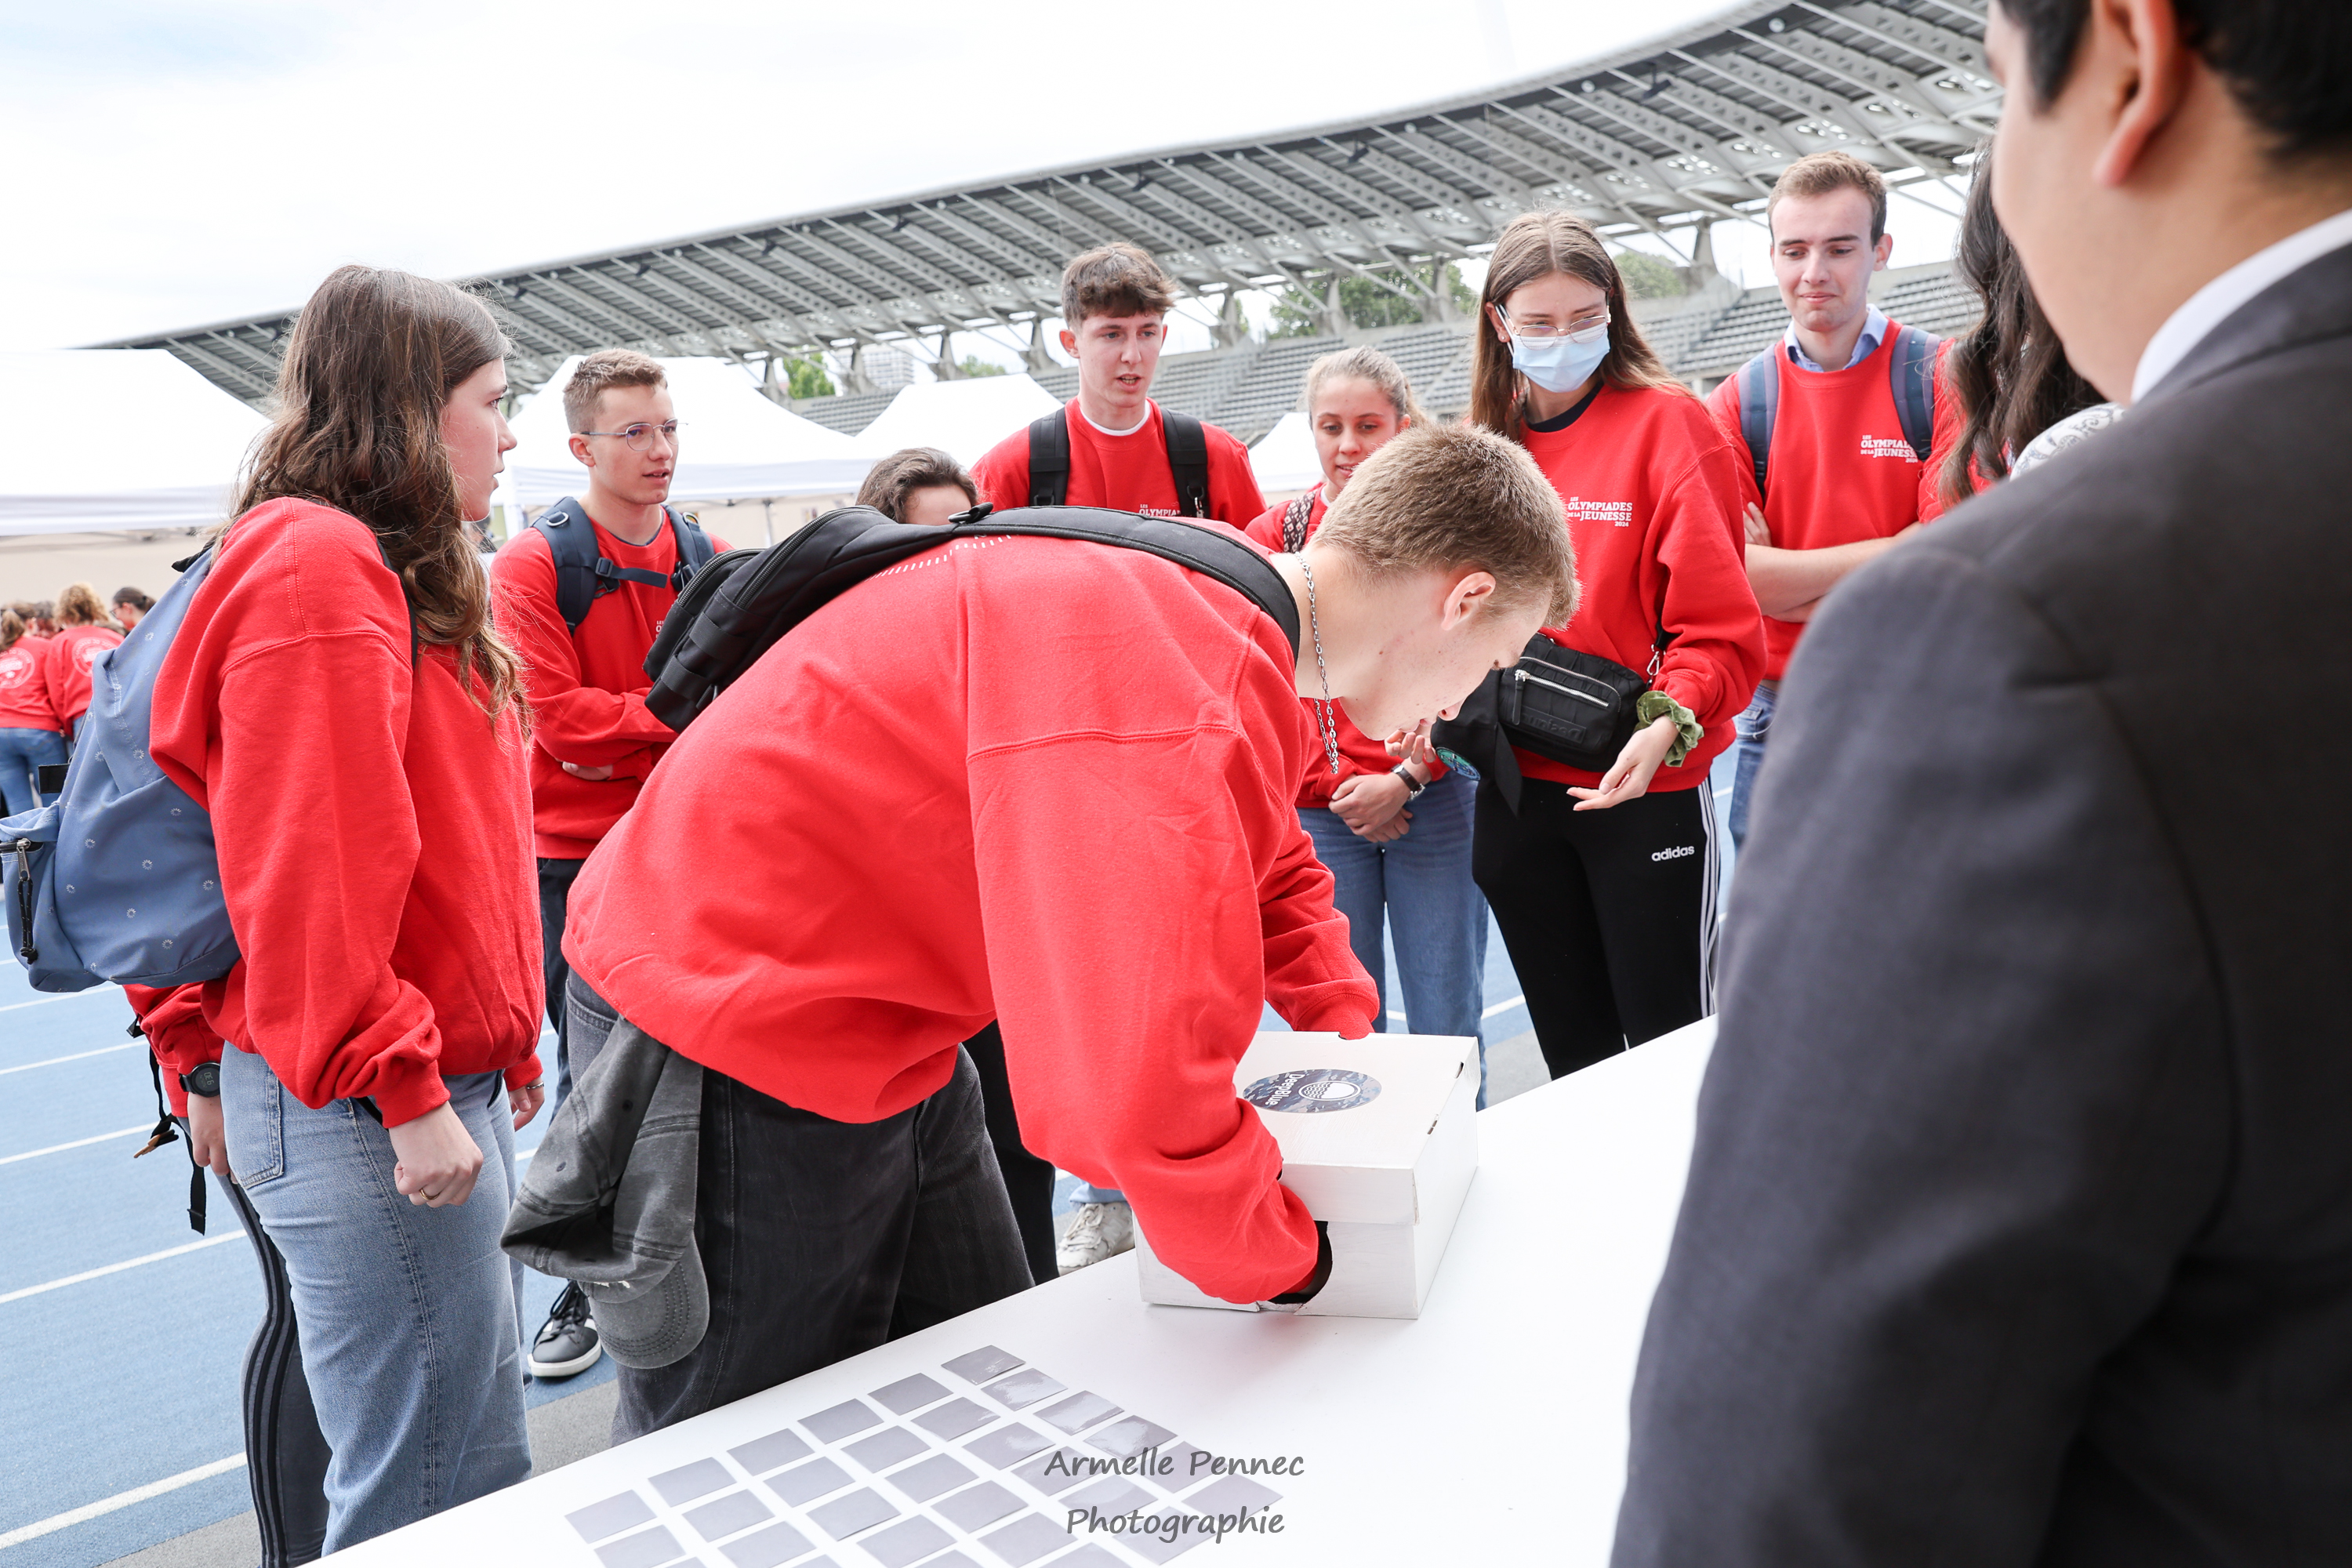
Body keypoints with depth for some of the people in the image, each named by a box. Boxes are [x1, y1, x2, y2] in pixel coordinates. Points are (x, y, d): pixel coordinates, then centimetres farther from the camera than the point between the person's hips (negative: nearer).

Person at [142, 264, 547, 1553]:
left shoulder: (389, 572, 17)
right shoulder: (321, 569, -15)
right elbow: (310, 875, -21)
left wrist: (488, 1058, 17)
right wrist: (406, 1094, -18)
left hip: (441, 1083, 10)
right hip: (372, 1112, -10)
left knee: (483, 1457, 19)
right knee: (432, 1492, 1)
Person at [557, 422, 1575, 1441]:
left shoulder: (1219, 609, 2)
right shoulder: (1167, 706, -32)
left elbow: (1274, 867, 22)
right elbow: (1143, 1091, -37)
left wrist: (1351, 1038, 10)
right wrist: (1287, 1259, -18)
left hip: (881, 1043, 10)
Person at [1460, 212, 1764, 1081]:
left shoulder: (1667, 424, -7)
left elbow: (1720, 626, -11)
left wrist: (1670, 724, -26)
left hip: (1644, 789, -5)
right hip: (1516, 790, 5)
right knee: (1571, 1053, 17)